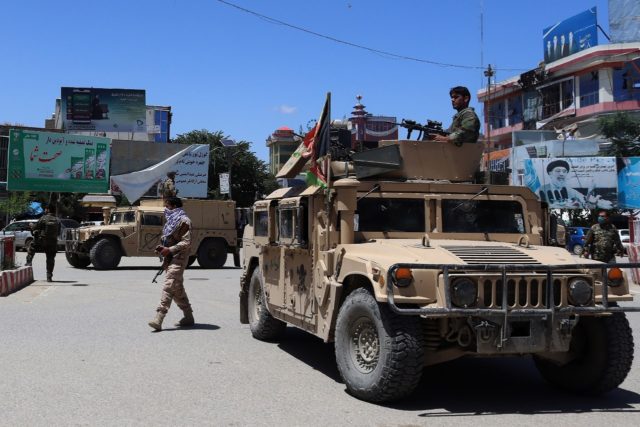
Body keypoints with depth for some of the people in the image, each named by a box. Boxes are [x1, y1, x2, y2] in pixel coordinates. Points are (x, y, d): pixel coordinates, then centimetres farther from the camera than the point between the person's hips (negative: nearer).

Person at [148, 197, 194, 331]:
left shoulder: (183, 221, -10)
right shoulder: (171, 220, 20)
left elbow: (186, 242, -17)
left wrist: (170, 250, -21)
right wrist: (162, 247, 8)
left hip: (178, 258, -10)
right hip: (171, 258, 10)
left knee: (168, 287, -17)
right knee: (177, 289, 14)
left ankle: (158, 319, -24)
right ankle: (188, 317, 23)